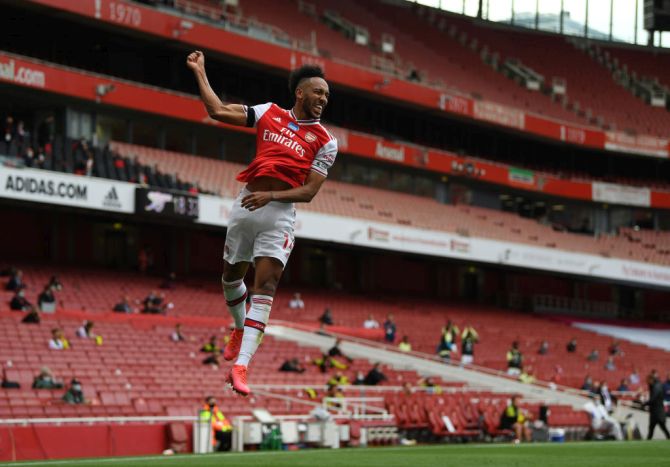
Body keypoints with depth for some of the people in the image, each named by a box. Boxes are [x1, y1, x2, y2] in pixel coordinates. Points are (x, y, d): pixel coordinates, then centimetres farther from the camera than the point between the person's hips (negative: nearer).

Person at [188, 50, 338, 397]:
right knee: (231, 276, 16)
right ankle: (241, 329, 46)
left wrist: (271, 196, -17)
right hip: (246, 205, 3)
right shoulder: (270, 113, 7)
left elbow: (309, 191, -4)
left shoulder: (325, 142, 1)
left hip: (280, 213, -3)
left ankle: (241, 365, -21)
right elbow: (218, 111, 9)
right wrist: (199, 72, 10)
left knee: (265, 286, -14)